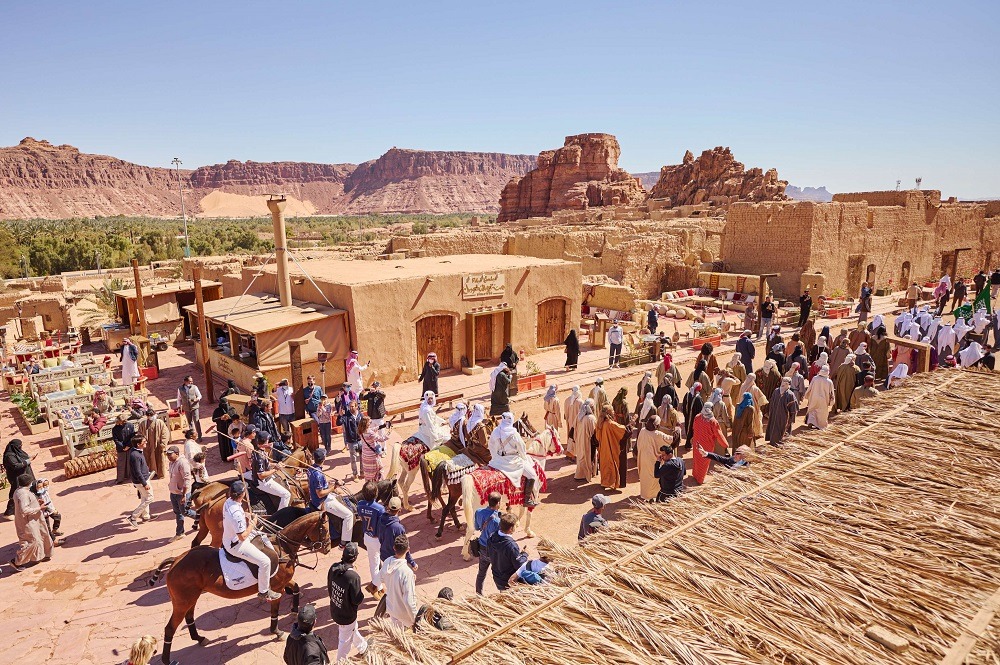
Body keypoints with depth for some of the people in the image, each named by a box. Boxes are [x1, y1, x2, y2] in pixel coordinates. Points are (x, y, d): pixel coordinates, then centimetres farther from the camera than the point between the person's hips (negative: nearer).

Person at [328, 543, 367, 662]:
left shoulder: (333, 568, -15)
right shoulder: (353, 576, -34)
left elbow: (329, 589, 0)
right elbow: (357, 600, -25)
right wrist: (361, 595, -4)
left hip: (334, 611, 8)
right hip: (347, 615, -8)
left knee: (353, 629, 33)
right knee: (345, 641, 17)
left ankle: (362, 648, 56)